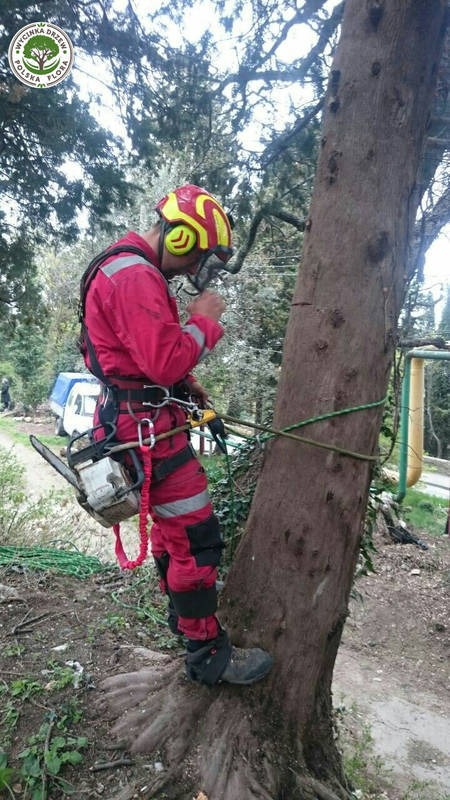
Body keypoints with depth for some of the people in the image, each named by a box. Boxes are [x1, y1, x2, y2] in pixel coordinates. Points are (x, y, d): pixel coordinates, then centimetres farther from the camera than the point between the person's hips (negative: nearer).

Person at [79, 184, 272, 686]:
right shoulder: (136, 277, -20)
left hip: (138, 417, 11)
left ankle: (182, 611, 41)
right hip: (148, 425, -11)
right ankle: (208, 654, 10)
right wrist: (205, 318, -12)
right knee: (196, 536, -4)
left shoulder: (129, 269, 16)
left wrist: (186, 383, 9)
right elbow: (166, 361, -27)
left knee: (170, 523, 23)